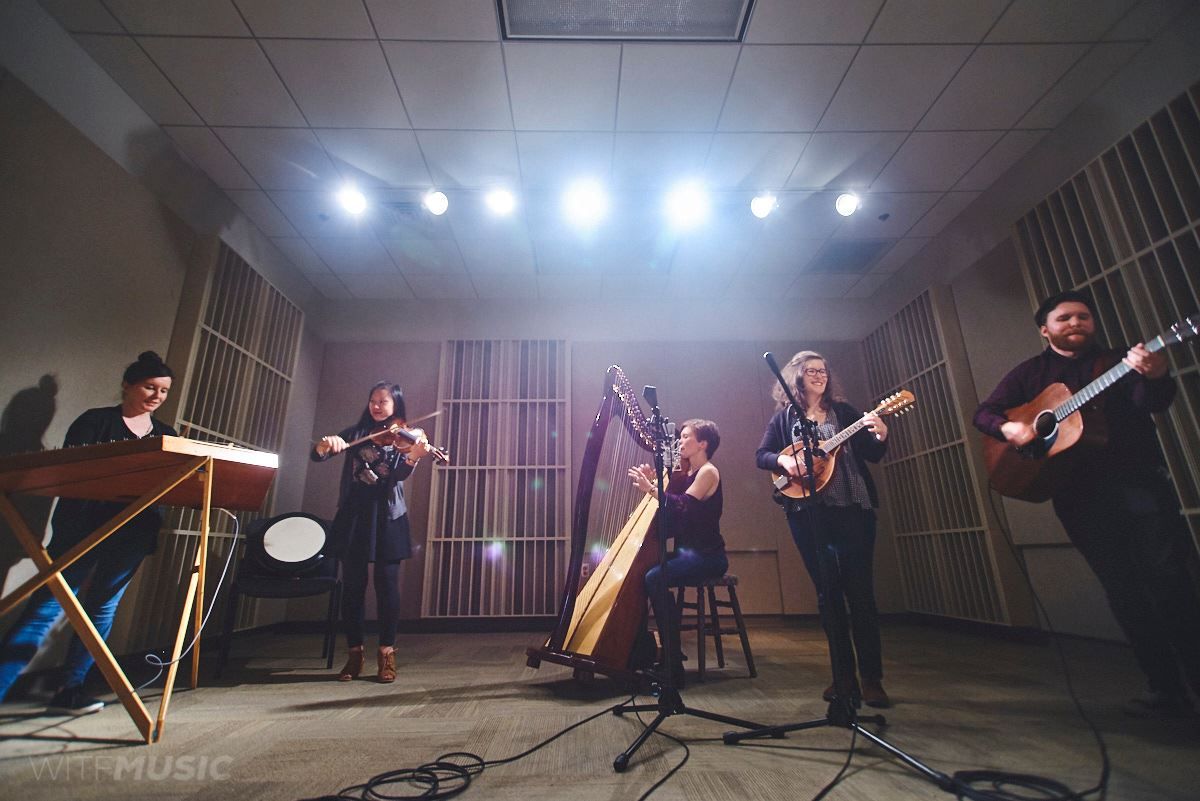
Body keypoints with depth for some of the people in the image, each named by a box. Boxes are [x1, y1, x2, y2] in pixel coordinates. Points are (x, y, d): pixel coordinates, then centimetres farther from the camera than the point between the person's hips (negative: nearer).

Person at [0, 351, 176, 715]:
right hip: (83, 525, -4)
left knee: (102, 608, 7)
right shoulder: (96, 421, 1)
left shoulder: (166, 435, 12)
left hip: (132, 533, 4)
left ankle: (70, 690, 15)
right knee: (46, 606, -5)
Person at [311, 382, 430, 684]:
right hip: (354, 515, 3)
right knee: (353, 584, 5)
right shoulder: (357, 432, 11)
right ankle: (354, 653, 18)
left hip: (386, 517, -2)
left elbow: (400, 474, -14)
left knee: (387, 584, -1)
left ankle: (387, 653, 10)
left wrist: (414, 456, -37)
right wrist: (326, 444, -22)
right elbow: (317, 454, 2)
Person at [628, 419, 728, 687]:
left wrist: (651, 489, -26)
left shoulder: (709, 472, -8)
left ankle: (673, 666, -21)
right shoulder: (683, 474, 14)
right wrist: (651, 483, -1)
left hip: (707, 555, -8)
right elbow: (667, 517, 8)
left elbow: (684, 506, -23)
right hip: (685, 552, 8)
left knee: (654, 578, -29)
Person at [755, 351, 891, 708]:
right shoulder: (784, 416, 9)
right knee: (828, 592, 5)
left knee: (860, 591, -2)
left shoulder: (844, 411, 12)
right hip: (808, 513, 0)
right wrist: (783, 460, -15)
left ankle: (871, 679, 8)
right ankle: (843, 677, 15)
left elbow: (872, 455, 7)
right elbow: (761, 454, 5)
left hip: (852, 507, 1)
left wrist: (880, 436, -14)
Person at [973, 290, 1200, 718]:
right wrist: (1007, 427, -15)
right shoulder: (1029, 373, 11)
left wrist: (1155, 377, -32)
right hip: (1078, 493, 1)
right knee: (1123, 590, 4)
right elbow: (984, 411, 8)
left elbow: (1152, 402, -9)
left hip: (1138, 481, 0)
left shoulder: (1118, 360, 9)